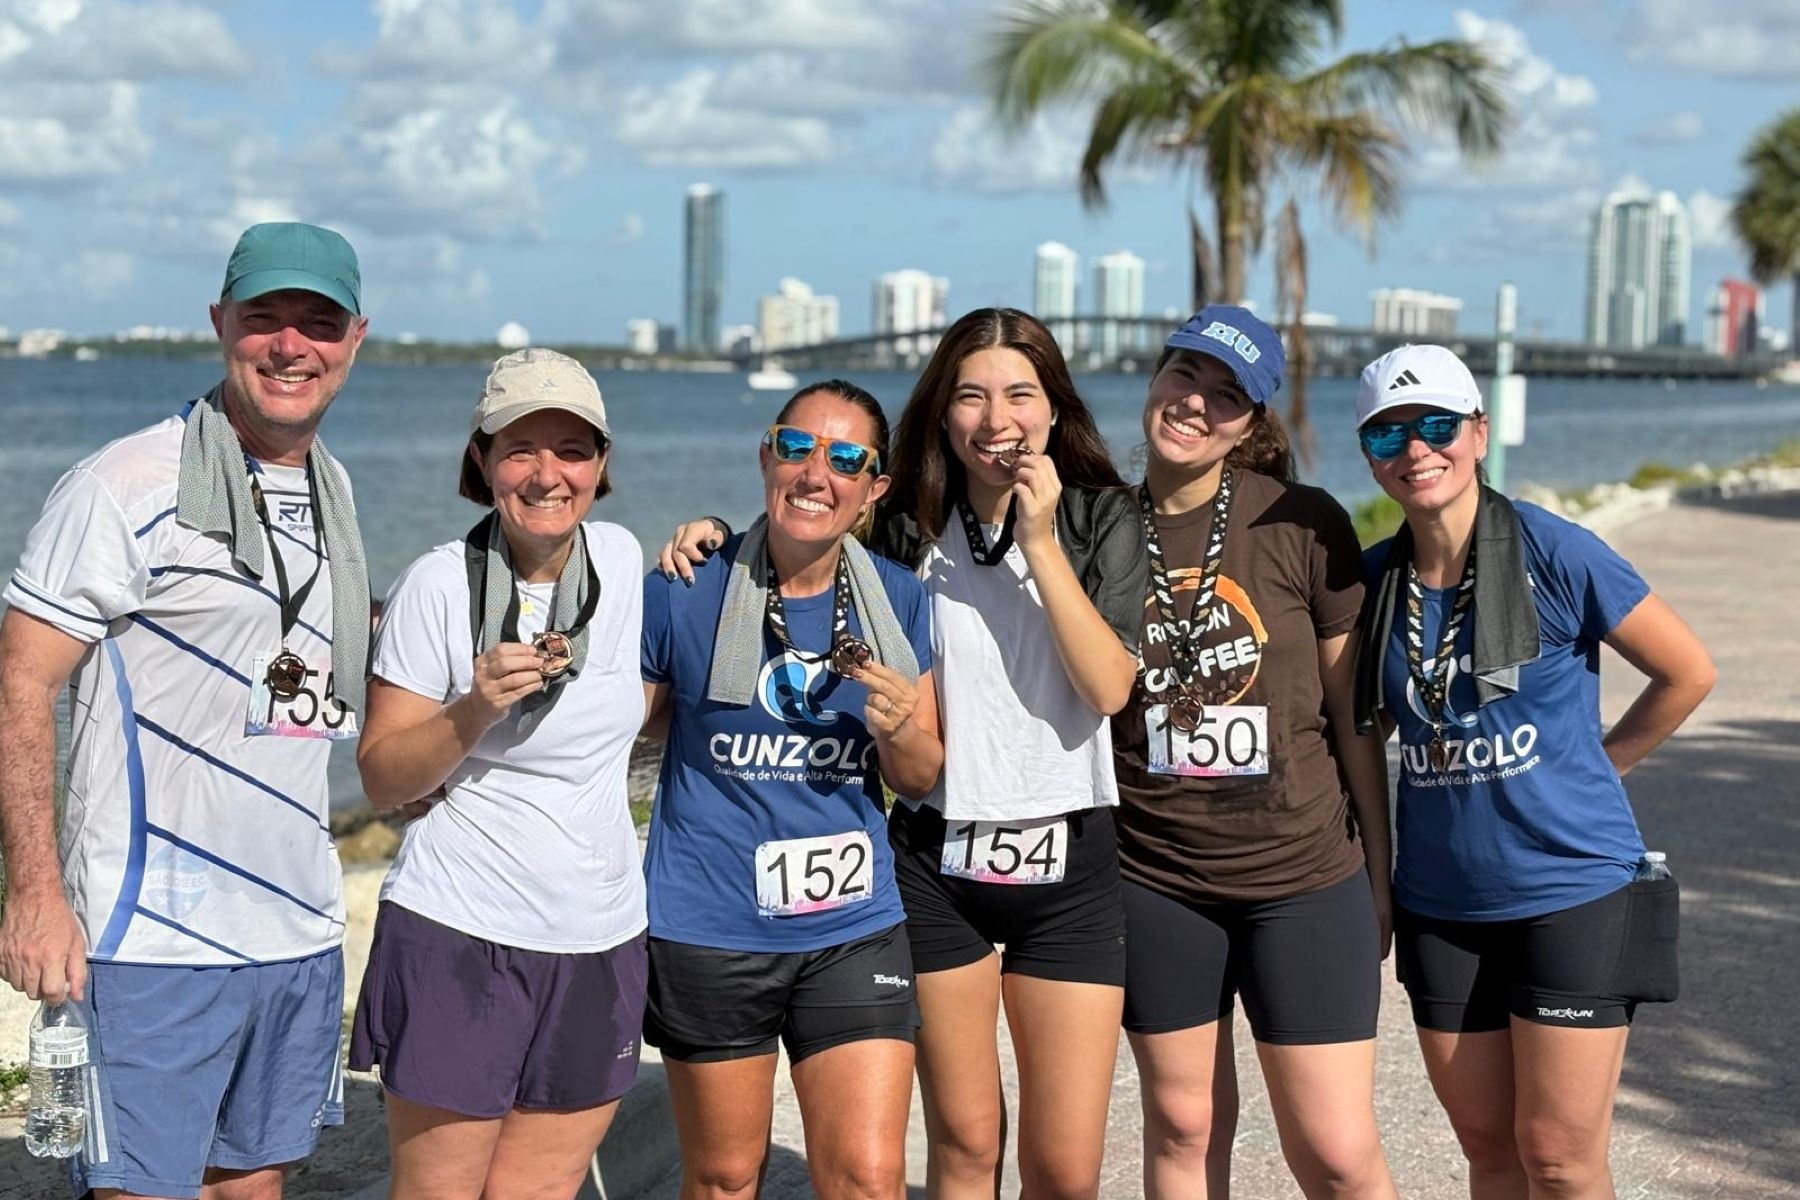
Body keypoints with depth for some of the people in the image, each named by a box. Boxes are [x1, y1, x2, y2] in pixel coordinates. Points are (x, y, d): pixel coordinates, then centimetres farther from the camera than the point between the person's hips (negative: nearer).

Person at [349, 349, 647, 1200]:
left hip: (600, 938, 5)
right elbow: (382, 779, -9)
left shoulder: (619, 556, 5)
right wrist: (477, 709, -24)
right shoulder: (439, 585, -10)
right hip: (461, 937, -4)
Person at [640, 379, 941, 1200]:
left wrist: (901, 731, -13)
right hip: (709, 933, -2)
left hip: (854, 929, 2)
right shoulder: (685, 594, -7)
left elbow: (921, 781, 8)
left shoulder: (900, 603, 1)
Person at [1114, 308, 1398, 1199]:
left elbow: (1353, 708, -1)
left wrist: (1381, 872, 1)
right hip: (1154, 881, 2)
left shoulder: (1303, 526, -7)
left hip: (1306, 873, -2)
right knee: (1184, 1125, 12)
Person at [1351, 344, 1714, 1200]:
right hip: (1441, 903, 5)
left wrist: (1590, 770, 1)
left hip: (1571, 892, -4)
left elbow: (1687, 673, -3)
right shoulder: (1377, 579, 2)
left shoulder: (1553, 554, -12)